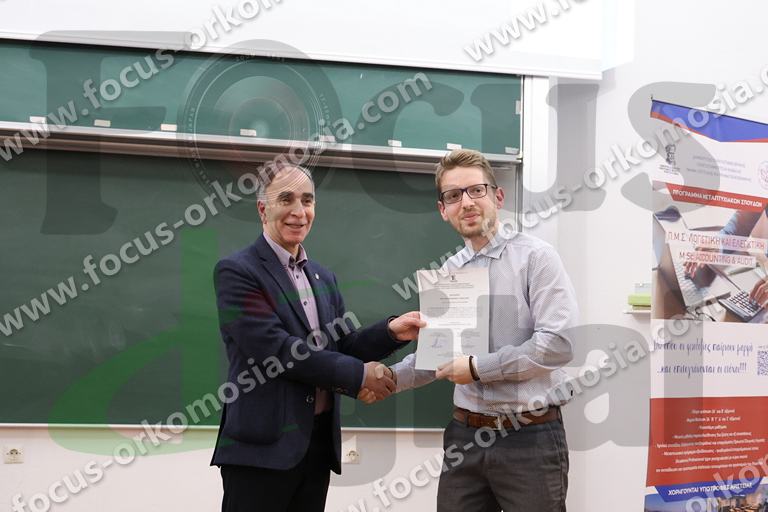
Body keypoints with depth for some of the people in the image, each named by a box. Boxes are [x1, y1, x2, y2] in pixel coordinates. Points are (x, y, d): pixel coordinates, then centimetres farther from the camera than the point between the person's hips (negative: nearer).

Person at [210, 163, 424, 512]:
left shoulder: (323, 277, 16)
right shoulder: (236, 272, -8)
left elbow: (343, 346, 13)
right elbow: (274, 348, -18)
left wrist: (391, 332, -6)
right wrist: (359, 375, -14)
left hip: (320, 443, 7)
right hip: (262, 446, -7)